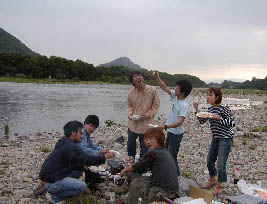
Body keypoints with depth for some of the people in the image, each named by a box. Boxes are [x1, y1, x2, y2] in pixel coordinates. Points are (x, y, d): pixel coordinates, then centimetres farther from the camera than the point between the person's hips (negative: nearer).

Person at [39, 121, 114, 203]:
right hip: (51, 182, -10)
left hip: (48, 176, 10)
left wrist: (84, 166, 10)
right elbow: (88, 159, -20)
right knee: (82, 186, -15)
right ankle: (55, 197, -3)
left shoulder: (64, 144, 12)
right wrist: (105, 157, -8)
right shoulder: (71, 147, -19)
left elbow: (73, 164, 21)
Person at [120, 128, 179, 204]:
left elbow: (137, 167, 0)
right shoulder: (165, 151, 9)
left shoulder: (152, 153, -15)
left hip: (164, 192, -8)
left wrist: (124, 170, 18)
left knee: (135, 184, 7)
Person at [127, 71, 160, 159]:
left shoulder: (152, 90, -13)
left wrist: (146, 115, -16)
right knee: (130, 146, 16)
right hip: (133, 124, 3)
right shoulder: (131, 93, -4)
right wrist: (130, 115, -8)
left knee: (144, 149, 9)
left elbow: (156, 106, -6)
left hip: (146, 124, -3)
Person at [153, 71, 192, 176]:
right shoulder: (174, 96, -2)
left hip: (176, 134, -9)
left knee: (172, 157, -4)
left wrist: (165, 126, -44)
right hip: (169, 131, 9)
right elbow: (164, 87, 5)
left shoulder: (184, 105, -26)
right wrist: (157, 77, -7)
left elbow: (179, 122, -32)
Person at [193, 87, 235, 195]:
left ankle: (218, 187, 12)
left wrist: (219, 118, -27)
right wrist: (197, 110, 1)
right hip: (215, 138, 8)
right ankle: (212, 181, 38)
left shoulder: (224, 108, -17)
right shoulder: (210, 109, 6)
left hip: (225, 138, -8)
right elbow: (202, 121, 13)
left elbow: (232, 123, -19)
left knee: (221, 164, -5)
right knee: (210, 161, 16)